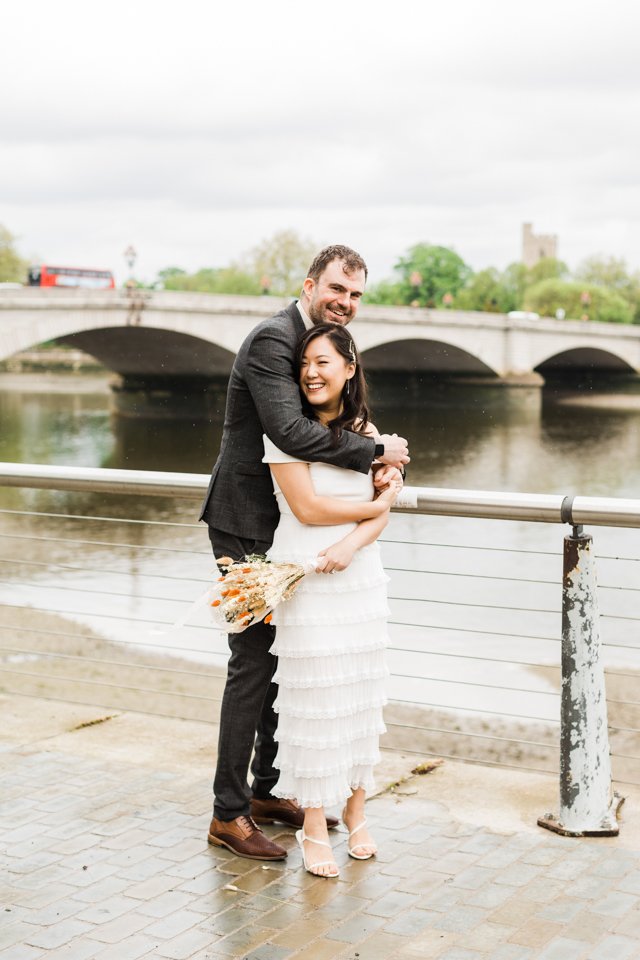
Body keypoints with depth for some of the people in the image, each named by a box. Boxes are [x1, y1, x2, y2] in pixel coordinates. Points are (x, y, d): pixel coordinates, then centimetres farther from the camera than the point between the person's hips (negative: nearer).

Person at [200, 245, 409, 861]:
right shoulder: (273, 339, -18)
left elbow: (332, 426, 14)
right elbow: (290, 431, -31)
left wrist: (377, 465, -7)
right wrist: (375, 451, -22)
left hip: (283, 530, 9)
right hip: (246, 526, -9)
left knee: (282, 660, 14)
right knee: (253, 664, -5)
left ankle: (264, 791, 27)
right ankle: (228, 814, 6)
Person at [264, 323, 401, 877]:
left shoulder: (365, 431, 9)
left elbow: (383, 514, 4)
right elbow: (307, 507, -13)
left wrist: (352, 542, -16)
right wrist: (374, 506, -4)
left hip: (360, 575, 5)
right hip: (306, 580, -4)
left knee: (359, 694, 9)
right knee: (314, 698, -1)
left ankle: (356, 811, 24)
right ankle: (315, 828, 10)